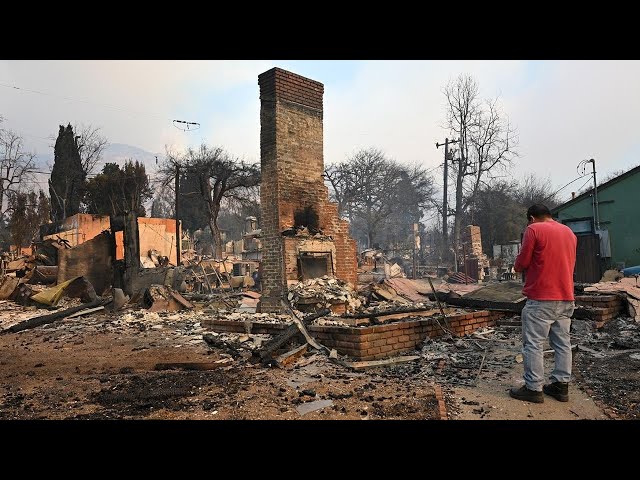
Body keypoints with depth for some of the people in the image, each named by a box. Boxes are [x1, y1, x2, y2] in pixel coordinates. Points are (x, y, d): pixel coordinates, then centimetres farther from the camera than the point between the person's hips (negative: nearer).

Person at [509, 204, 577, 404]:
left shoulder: (534, 229, -8)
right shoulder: (569, 232, 14)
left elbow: (522, 263, -10)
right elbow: (568, 263, 20)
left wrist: (517, 266, 12)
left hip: (541, 299, -7)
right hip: (566, 298, 8)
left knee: (533, 344, -1)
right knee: (563, 344, 12)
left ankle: (533, 388, 3)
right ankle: (561, 386, 19)